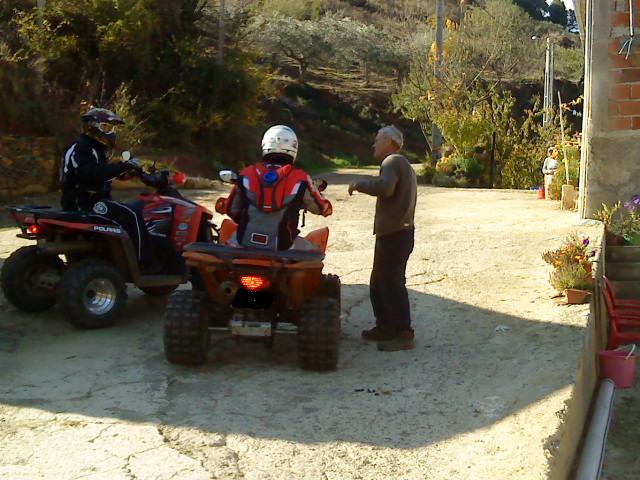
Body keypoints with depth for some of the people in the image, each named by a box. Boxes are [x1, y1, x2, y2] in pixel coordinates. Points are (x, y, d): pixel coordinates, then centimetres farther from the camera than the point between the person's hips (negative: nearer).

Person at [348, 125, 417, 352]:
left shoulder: (393, 162, -11)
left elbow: (385, 187, -30)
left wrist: (359, 184, -17)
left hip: (394, 234, -11)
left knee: (392, 283, -8)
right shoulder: (403, 165, 23)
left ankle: (403, 334, -4)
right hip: (396, 232, 11)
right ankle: (385, 327, 24)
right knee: (379, 282, 16)